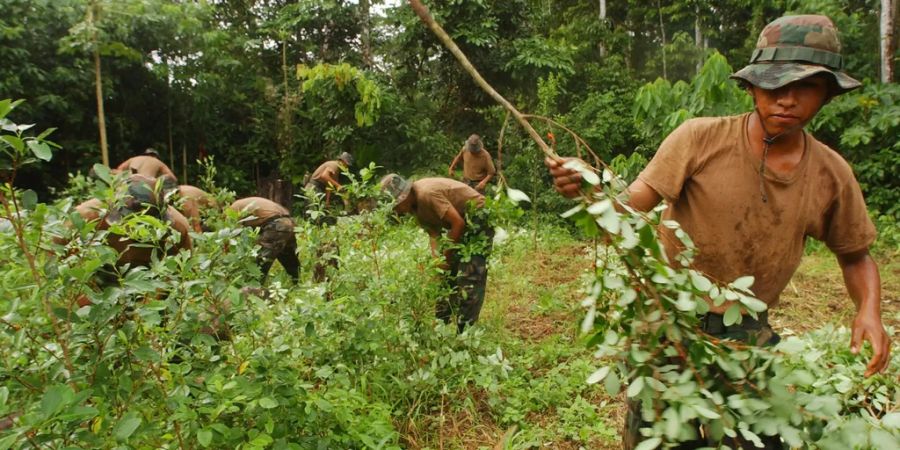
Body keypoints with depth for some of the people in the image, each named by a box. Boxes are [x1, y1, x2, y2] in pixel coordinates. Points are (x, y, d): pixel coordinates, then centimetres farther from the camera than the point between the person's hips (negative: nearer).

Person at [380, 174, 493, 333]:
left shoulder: (426, 194, -28)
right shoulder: (416, 204, 1)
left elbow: (458, 223, -27)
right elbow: (434, 232, 1)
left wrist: (447, 254, -16)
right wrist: (436, 258, -15)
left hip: (477, 217, -10)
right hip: (462, 223, 10)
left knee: (469, 277, -14)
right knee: (449, 274, 13)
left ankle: (464, 330, -10)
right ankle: (440, 323, 23)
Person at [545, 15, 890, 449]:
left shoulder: (831, 174, -2)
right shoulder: (700, 138, -13)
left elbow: (856, 255, 12)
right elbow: (631, 204, -18)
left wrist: (869, 310, -7)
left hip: (748, 333, 3)